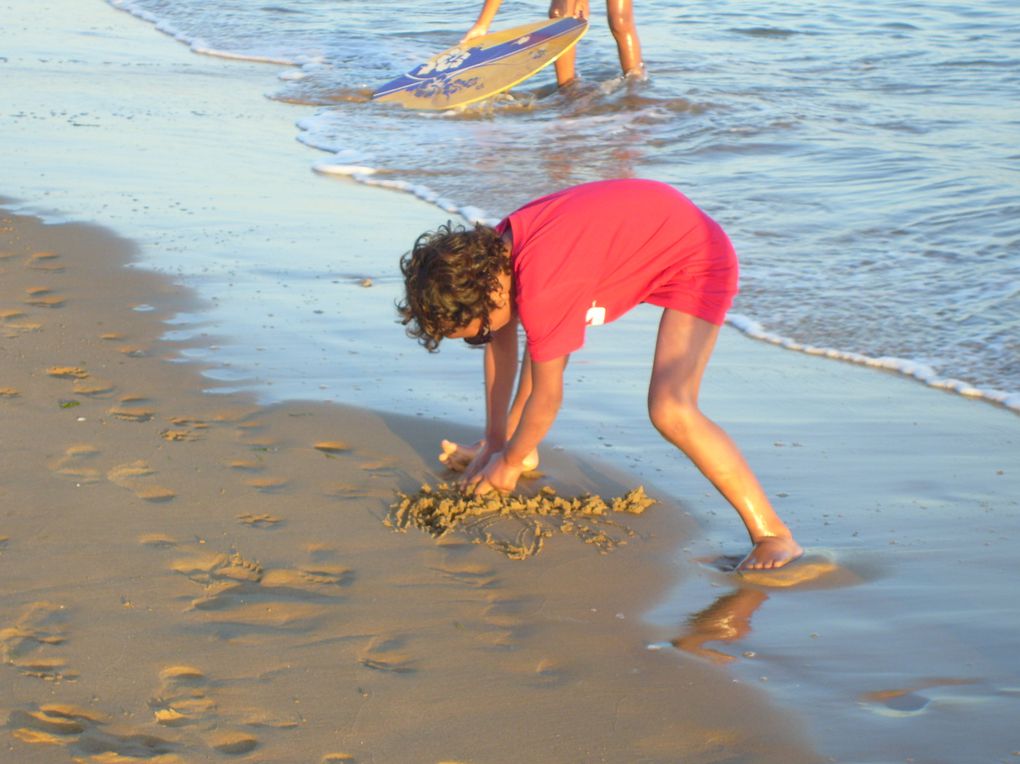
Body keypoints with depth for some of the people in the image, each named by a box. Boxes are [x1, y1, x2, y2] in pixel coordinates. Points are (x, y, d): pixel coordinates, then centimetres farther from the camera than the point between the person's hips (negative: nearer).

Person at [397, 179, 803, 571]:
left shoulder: (541, 287, -33)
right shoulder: (493, 251, -7)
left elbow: (546, 398, -20)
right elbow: (501, 345, 7)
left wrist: (509, 462, -5)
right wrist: (496, 444, 11)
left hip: (697, 260, -10)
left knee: (670, 410, -25)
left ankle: (773, 535, -17)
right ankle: (521, 448, 36)